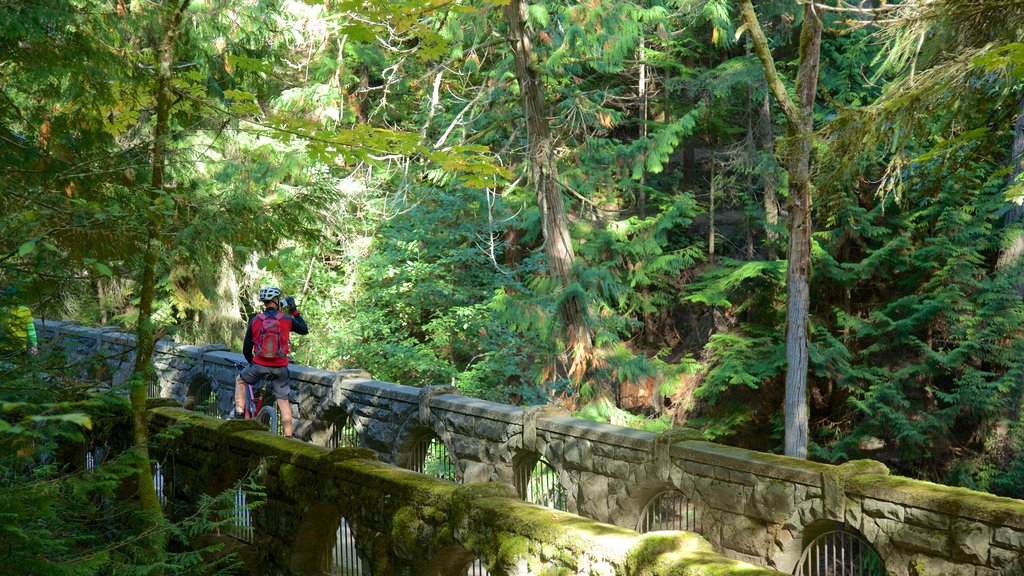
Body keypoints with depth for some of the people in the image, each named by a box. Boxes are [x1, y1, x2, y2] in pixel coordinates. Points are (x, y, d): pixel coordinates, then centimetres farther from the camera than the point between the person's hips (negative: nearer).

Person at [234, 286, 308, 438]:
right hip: (280, 367, 0)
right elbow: (304, 330, 14)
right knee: (283, 401, 9)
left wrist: (252, 362, 24)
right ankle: (288, 436, 7)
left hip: (259, 365, 0)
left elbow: (246, 349, 5)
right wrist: (295, 311, 20)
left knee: (240, 380, 27)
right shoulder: (286, 319, -4)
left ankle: (239, 413, 15)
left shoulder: (255, 321, -1)